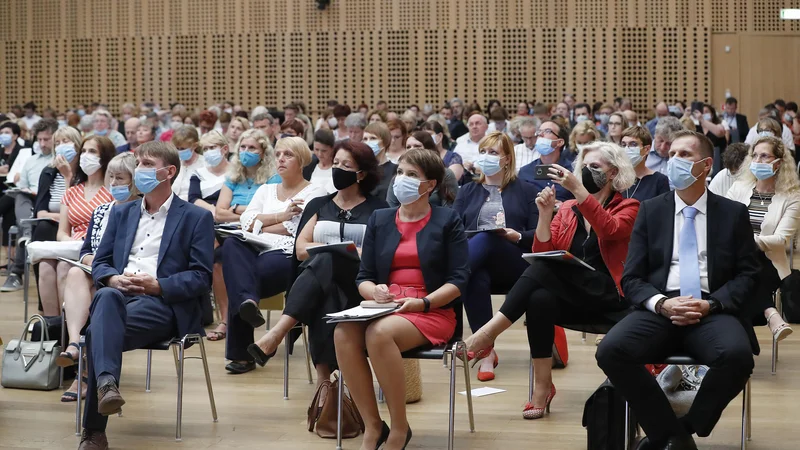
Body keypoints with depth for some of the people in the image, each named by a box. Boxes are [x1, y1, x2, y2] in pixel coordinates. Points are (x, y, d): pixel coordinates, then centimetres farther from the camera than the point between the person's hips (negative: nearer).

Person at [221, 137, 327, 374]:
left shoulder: (314, 193, 9)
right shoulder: (265, 190, 27)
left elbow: (296, 228, -7)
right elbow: (246, 221, 9)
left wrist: (260, 226, 2)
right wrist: (280, 216, -3)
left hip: (290, 256, -5)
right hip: (257, 254, 5)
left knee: (238, 275, -34)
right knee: (232, 246, -32)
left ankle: (241, 353, -35)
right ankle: (247, 300, -49)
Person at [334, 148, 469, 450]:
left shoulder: (447, 220, 4)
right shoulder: (379, 220, 15)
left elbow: (459, 279, -3)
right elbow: (363, 277, 11)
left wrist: (423, 303, -18)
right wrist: (375, 292, -13)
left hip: (432, 312, -4)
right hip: (383, 308, 4)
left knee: (379, 334, -36)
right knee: (344, 333, -31)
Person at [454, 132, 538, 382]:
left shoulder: (525, 191, 18)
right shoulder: (467, 192, 26)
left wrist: (517, 237, -14)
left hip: (513, 265, -2)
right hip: (477, 264, 2)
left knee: (485, 240, -37)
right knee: (476, 278, -39)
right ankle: (486, 353, -36)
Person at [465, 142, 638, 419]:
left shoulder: (628, 208, 5)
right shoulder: (568, 209, 18)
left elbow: (609, 230, -20)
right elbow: (542, 253, 6)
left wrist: (578, 190, -29)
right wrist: (545, 214, -8)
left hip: (606, 294, -4)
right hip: (568, 295, 4)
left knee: (542, 271, -31)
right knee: (540, 298, -33)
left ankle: (488, 334, -34)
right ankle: (542, 387, -29)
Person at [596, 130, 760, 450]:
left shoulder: (734, 213, 12)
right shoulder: (650, 211, 14)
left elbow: (747, 276, 7)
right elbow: (631, 279, 9)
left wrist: (711, 304, -12)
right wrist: (661, 303, -13)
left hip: (713, 312, -1)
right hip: (659, 311, 1)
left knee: (737, 354, -36)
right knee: (610, 351, -30)